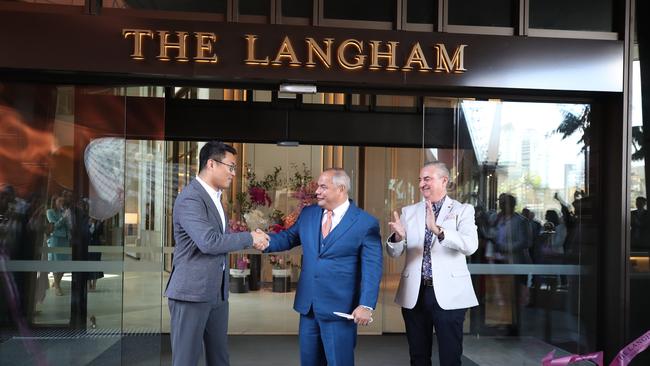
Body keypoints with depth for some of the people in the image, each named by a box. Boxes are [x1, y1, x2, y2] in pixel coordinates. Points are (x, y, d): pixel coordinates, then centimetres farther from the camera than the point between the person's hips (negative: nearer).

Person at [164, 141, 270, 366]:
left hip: (217, 292, 9)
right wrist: (250, 238, -16)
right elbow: (208, 242, -25)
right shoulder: (190, 198, -16)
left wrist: (249, 241, 6)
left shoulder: (214, 196, 15)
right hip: (192, 291, -9)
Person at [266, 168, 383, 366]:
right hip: (308, 305, 5)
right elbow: (288, 237, 13)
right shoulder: (308, 214, 7)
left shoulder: (366, 223, -10)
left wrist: (366, 305, -18)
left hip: (339, 308, -5)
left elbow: (372, 268, -12)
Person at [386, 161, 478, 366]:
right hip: (414, 294, 3)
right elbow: (394, 252, 5)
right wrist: (398, 237, -18)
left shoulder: (463, 210, -1)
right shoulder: (409, 212, 9)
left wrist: (438, 230, -32)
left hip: (448, 294, -3)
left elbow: (470, 246, -17)